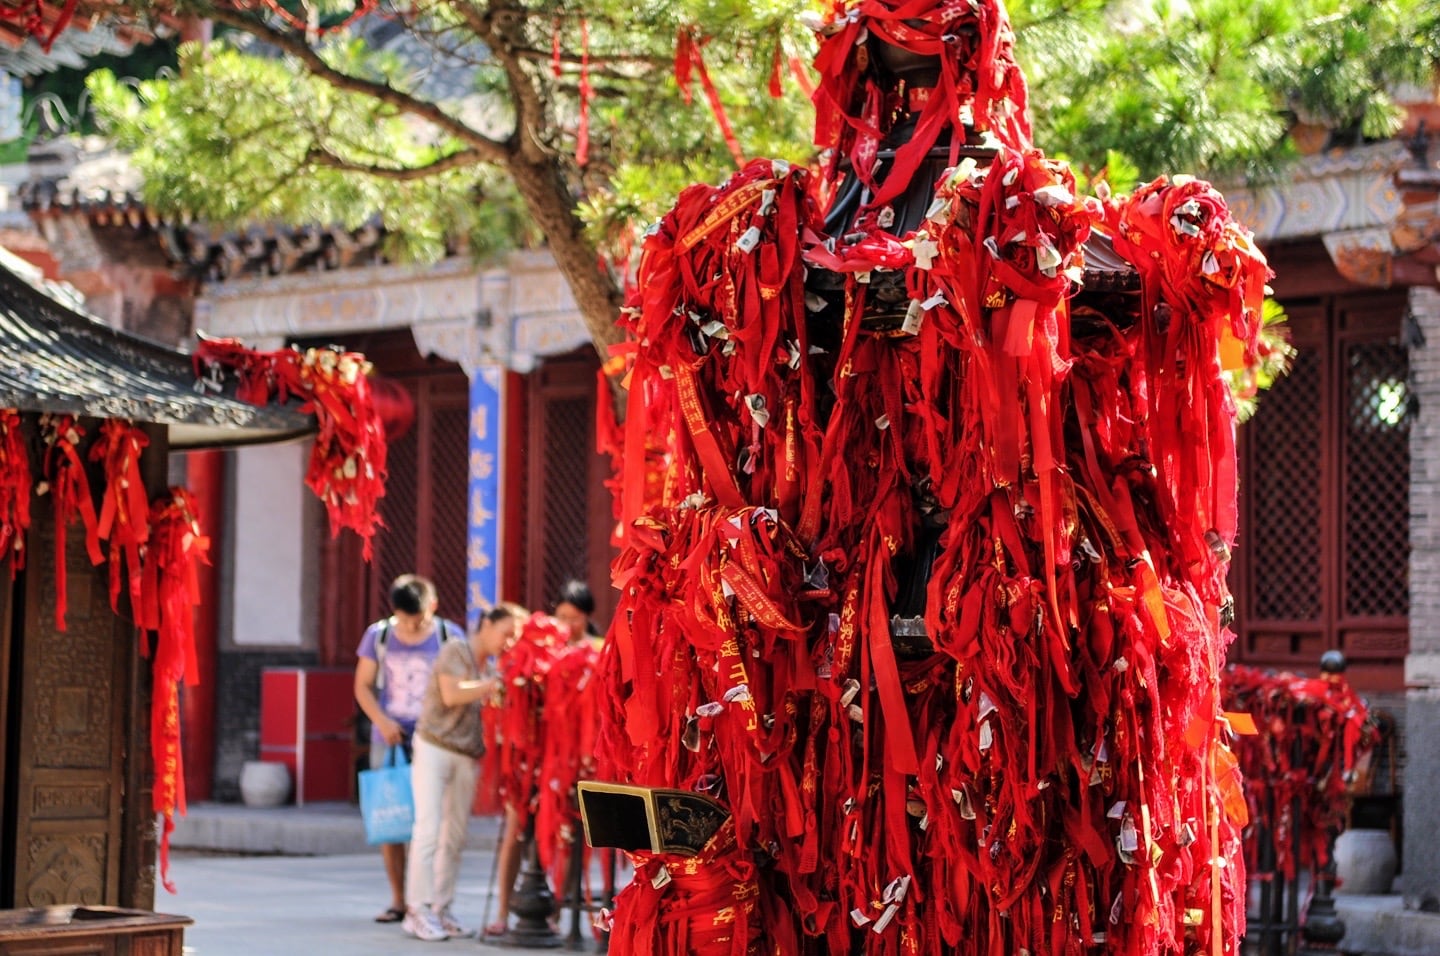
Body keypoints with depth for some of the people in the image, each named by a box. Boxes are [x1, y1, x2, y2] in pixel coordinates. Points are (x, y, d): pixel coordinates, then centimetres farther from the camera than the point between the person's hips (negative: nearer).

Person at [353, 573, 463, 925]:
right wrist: (382, 721, -7)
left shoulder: (450, 636, -1)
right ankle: (398, 899, 11)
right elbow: (363, 686, 9)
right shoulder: (379, 635, 4)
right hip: (390, 740, 2)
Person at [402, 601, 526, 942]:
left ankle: (441, 910, 11)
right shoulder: (455, 651, -6)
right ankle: (417, 911, -10)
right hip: (434, 748, -7)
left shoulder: (492, 667, 13)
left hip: (467, 757, 7)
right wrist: (492, 685, -17)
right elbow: (451, 695, -19)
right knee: (428, 829, -10)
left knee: (454, 837, 6)